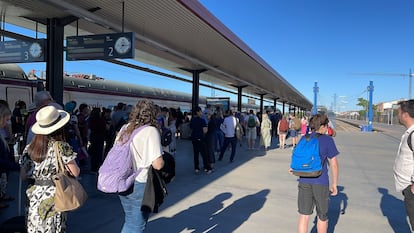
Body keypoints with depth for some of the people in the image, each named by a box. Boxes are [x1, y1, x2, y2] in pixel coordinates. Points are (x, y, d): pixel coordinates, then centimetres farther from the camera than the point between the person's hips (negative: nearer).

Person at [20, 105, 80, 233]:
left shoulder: (30, 147, 0)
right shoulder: (62, 147, -15)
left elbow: (25, 174, 6)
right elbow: (75, 172, -9)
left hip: (35, 196, 5)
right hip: (54, 196, -5)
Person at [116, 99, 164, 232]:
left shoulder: (124, 129, 6)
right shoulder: (151, 131, -15)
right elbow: (157, 164, -20)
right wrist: (164, 160, 0)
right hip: (140, 185, -7)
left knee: (130, 220, 23)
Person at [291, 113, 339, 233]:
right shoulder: (328, 140, -6)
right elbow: (334, 164, -5)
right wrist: (334, 184, 3)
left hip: (304, 181, 3)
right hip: (321, 183, -3)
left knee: (304, 216, 6)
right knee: (322, 216, 17)